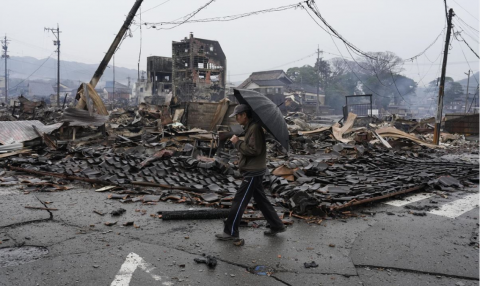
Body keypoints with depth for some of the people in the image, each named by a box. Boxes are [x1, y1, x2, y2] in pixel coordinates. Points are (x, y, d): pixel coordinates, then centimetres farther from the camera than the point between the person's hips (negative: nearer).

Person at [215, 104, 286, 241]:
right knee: (261, 200, 16)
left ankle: (231, 232, 4)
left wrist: (238, 143, -16)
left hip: (253, 172, -10)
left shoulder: (255, 128, -18)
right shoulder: (250, 127, 13)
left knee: (239, 201, -4)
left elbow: (254, 150, -25)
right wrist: (239, 142, 2)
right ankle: (277, 225, 24)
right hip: (255, 171, 10)